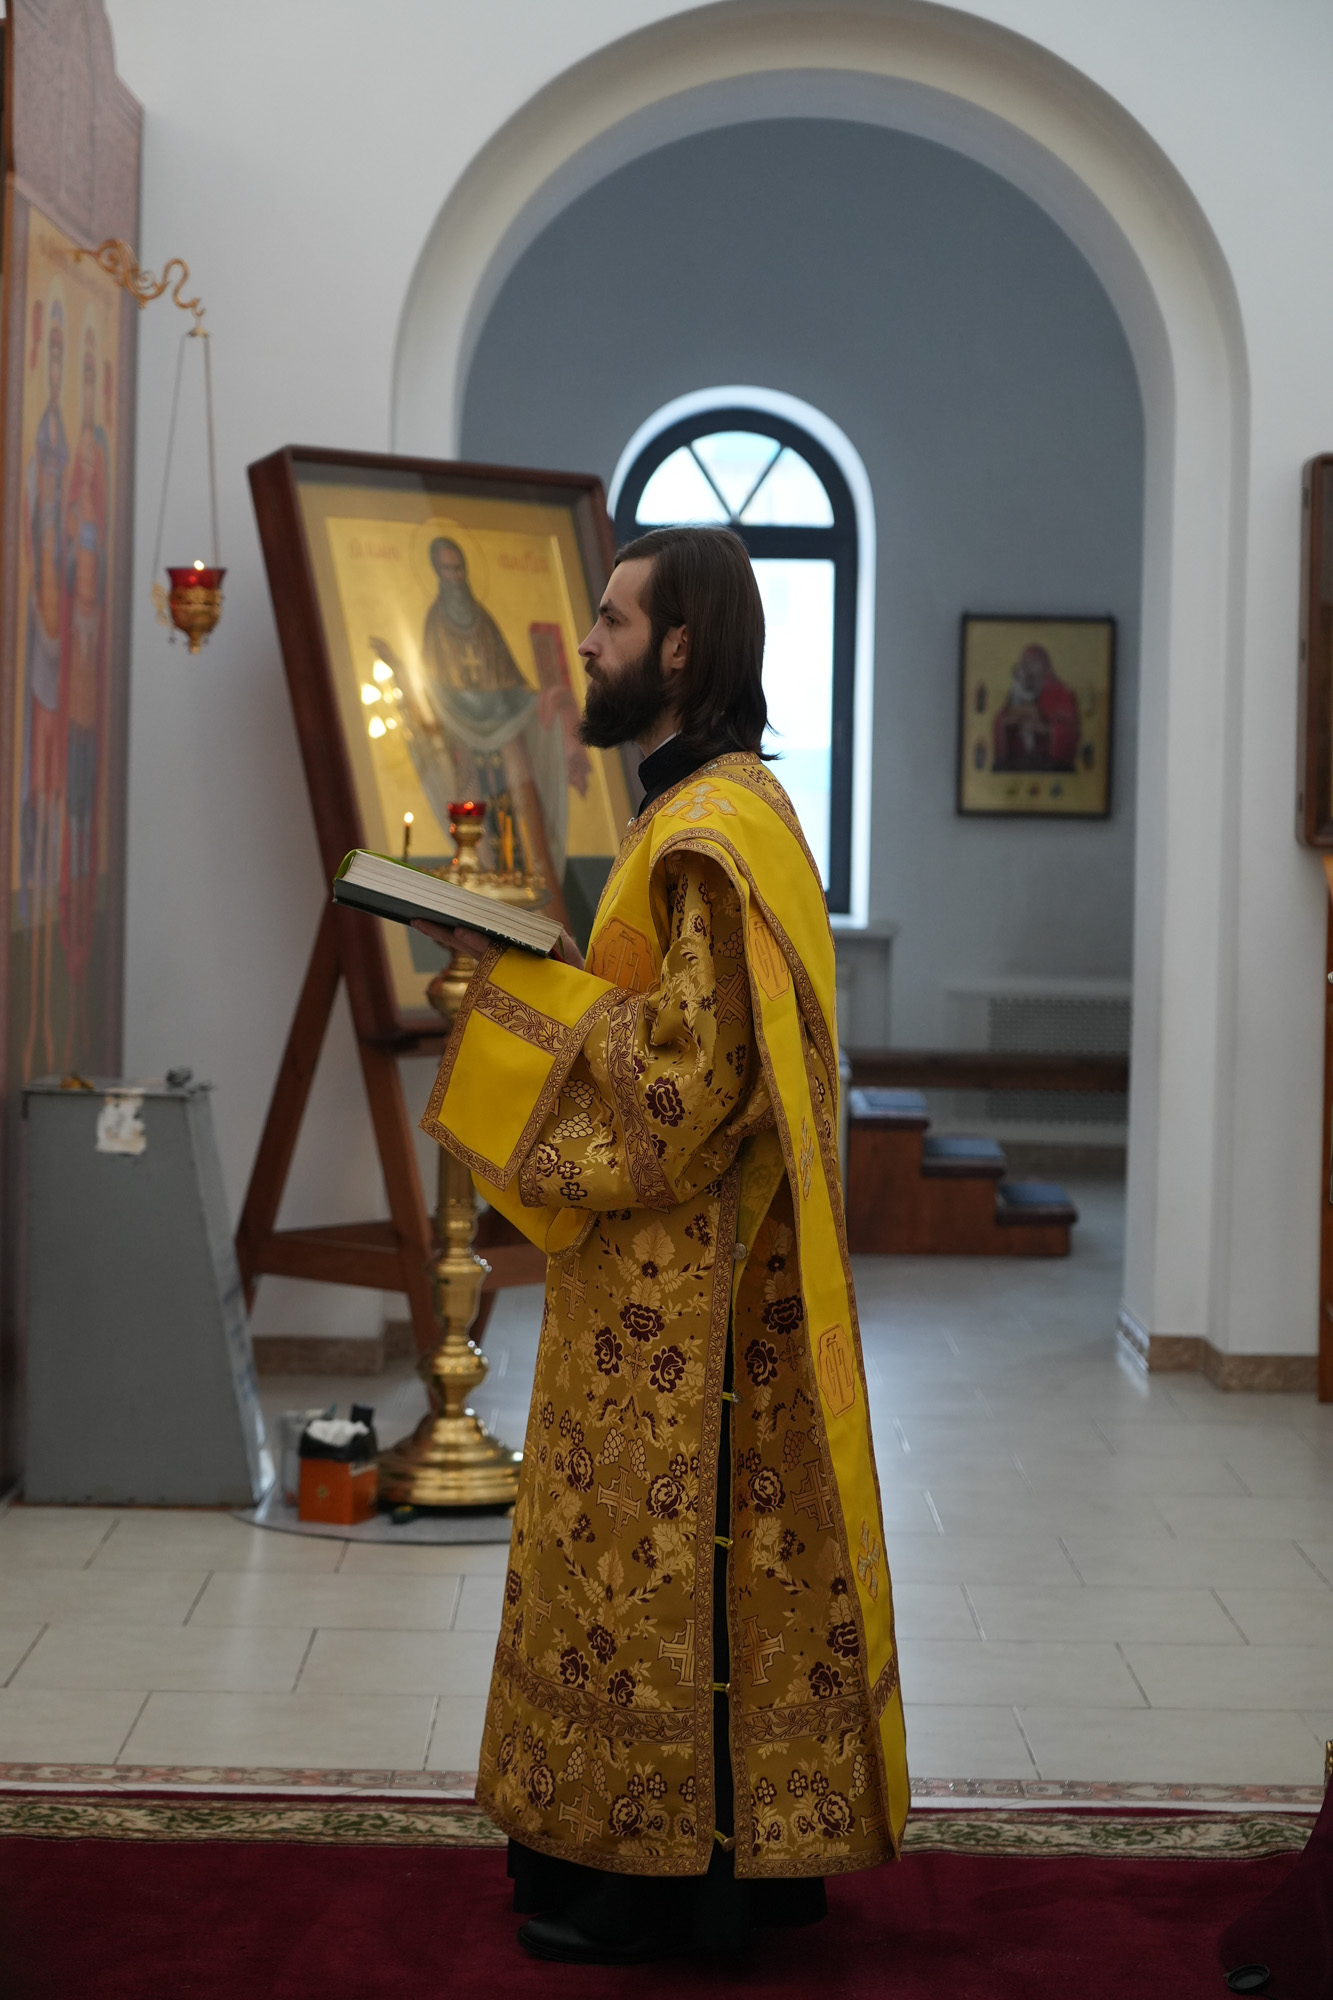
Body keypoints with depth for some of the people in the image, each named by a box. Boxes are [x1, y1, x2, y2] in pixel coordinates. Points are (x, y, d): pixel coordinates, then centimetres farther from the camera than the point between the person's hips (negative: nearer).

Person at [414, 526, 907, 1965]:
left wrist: (519, 989, -17)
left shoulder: (712, 833, -20)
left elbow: (688, 1069, -25)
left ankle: (657, 1878, 10)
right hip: (675, 1269, 10)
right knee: (705, 1552, 15)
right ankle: (745, 1846, 23)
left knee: (653, 1553, -1)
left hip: (680, 1286, -10)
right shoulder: (708, 810, 13)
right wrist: (540, 969, 8)